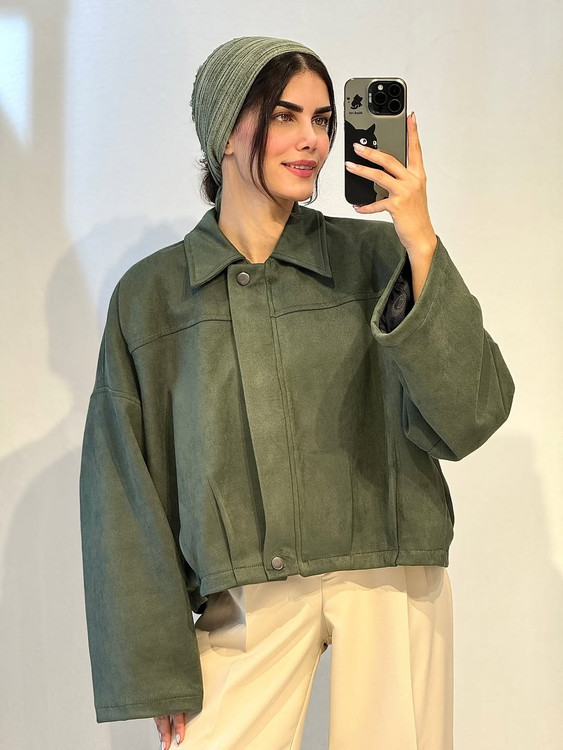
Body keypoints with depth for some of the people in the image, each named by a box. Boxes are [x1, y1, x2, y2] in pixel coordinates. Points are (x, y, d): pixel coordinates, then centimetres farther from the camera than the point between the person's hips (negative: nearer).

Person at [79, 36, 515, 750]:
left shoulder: (374, 256, 2)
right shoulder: (149, 295, 4)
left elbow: (465, 420, -8)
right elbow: (123, 494, 5)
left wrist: (420, 242, -15)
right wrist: (158, 672, 1)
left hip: (389, 583, 0)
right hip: (248, 604, 0)